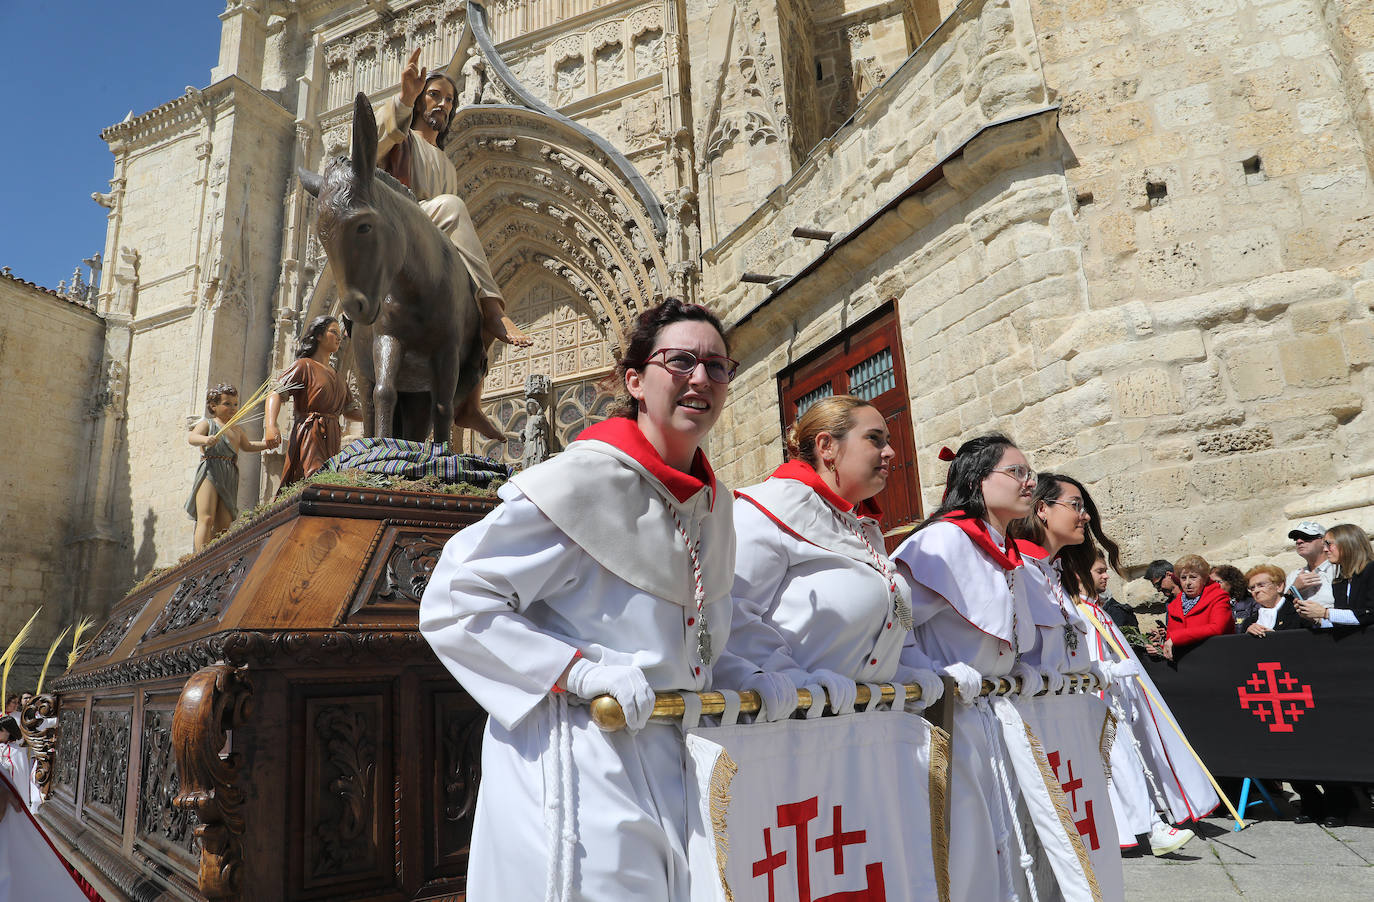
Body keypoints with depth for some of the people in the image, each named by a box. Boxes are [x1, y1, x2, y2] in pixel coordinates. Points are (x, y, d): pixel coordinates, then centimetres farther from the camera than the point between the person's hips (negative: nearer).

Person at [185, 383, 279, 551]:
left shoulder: (236, 430, 23)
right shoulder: (207, 424, 3)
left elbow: (247, 446, 40)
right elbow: (191, 438, -15)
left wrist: (266, 444, 23)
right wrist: (205, 440, -37)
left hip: (230, 479, 6)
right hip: (209, 474, -6)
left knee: (224, 523, 2)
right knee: (206, 519, -16)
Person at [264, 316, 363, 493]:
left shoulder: (337, 376, 25)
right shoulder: (305, 365, 4)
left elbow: (349, 411, 26)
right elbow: (275, 393, -7)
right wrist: (271, 426, -23)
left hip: (331, 441, 6)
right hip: (309, 437, -6)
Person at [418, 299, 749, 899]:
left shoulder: (714, 501, 8)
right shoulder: (584, 480, -17)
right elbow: (452, 603, -17)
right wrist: (576, 670, -23)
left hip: (670, 763, 8)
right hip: (578, 774, -7)